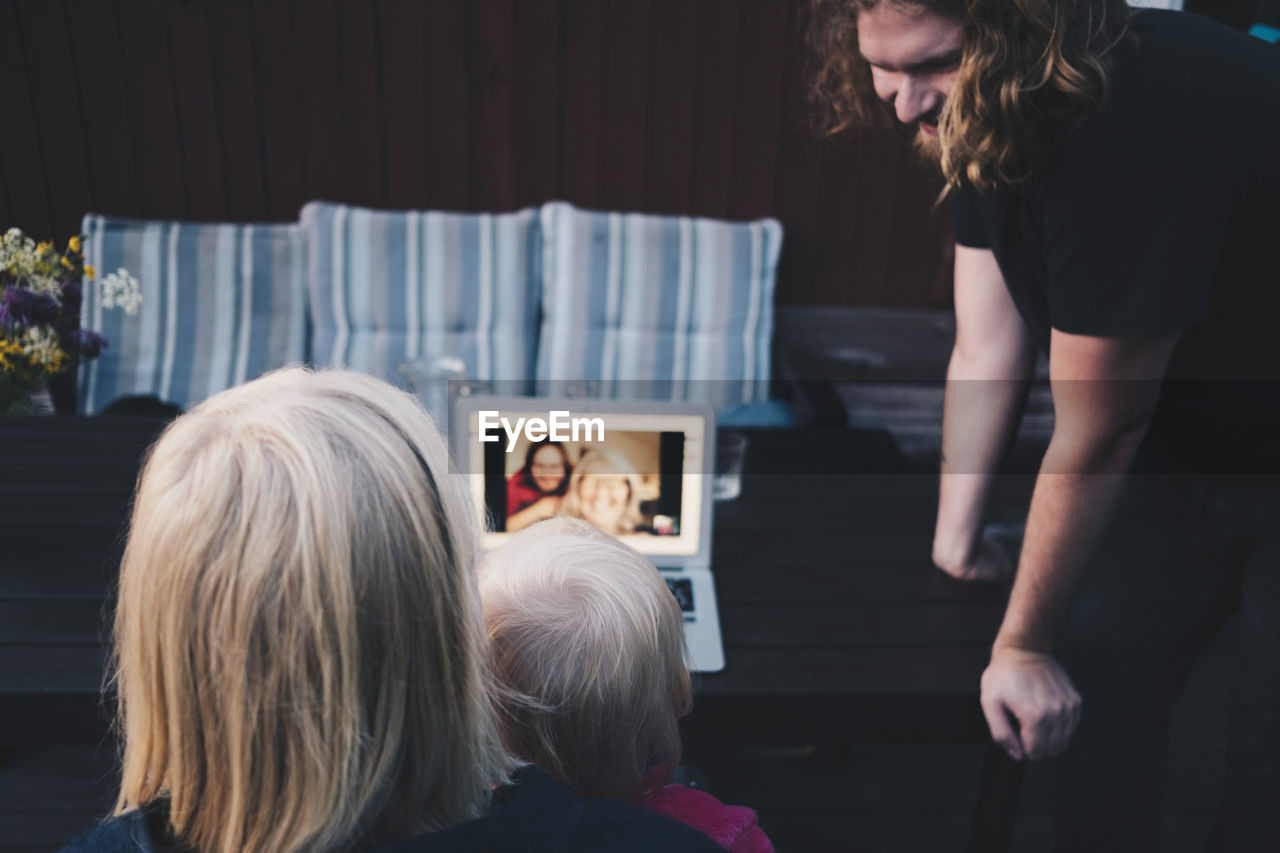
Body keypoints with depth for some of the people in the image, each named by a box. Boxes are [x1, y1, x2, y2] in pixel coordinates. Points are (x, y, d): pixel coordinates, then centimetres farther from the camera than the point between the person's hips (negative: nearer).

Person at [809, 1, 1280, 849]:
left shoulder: (1136, 130, -36)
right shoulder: (978, 116, -11)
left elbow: (1097, 435, -27)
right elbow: (986, 352, -5)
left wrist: (1023, 645, -15)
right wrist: (955, 541, -4)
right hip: (1184, 434, 7)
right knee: (1098, 675, 10)